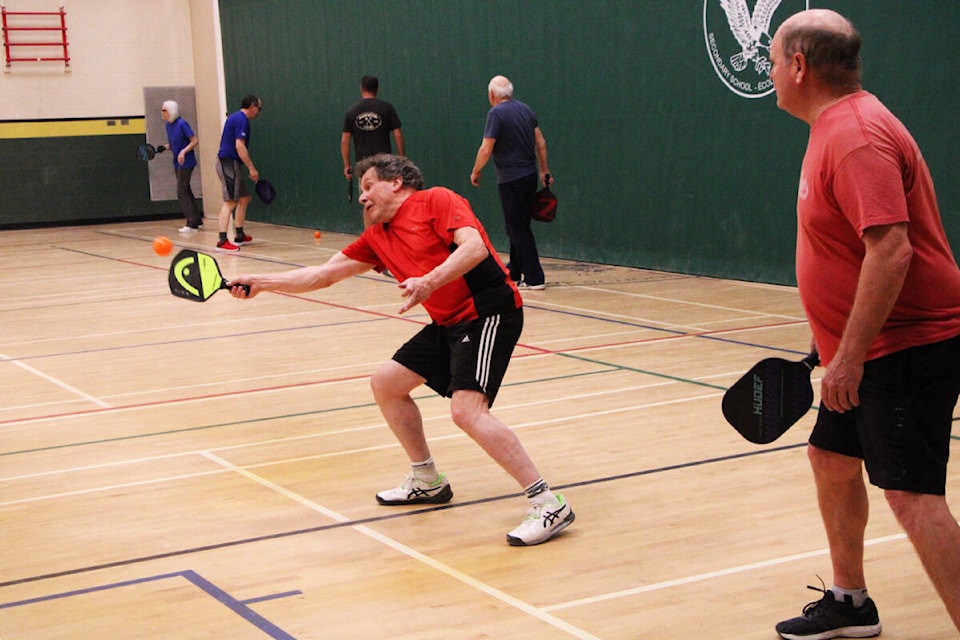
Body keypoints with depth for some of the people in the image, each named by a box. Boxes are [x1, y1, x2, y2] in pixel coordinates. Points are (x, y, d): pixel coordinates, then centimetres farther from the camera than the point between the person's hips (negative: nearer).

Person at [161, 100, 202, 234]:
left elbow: (195, 141, -15)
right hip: (177, 163, 9)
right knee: (186, 192, 14)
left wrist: (183, 152, -25)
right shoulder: (168, 125, 8)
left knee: (182, 193, -11)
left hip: (186, 163, -9)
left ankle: (192, 224, -9)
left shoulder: (182, 124, -16)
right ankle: (197, 219, 24)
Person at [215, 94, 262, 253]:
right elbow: (239, 146, -21)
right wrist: (252, 168, -18)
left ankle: (239, 236, 24)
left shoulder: (235, 117, 18)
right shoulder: (242, 119, -13)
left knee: (244, 198, 17)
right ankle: (222, 241, -20)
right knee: (230, 202, -14)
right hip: (229, 163, -10)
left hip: (230, 164, 10)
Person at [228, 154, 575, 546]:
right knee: (385, 384, 15)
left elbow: (475, 246, -21)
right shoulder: (377, 238, 16)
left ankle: (549, 505, -20)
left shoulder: (436, 201, -6)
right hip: (449, 323, 10)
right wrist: (258, 284, 15)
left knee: (466, 409, -23)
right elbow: (322, 275, 19)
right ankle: (427, 482, 29)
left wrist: (429, 282, -32)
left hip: (488, 311, -9)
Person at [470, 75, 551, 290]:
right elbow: (541, 142, 11)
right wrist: (544, 171, 18)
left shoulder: (496, 113, -13)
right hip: (529, 176, 8)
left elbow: (486, 149, -15)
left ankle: (534, 278, -4)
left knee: (518, 229, -2)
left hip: (511, 180, -8)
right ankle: (514, 271, 31)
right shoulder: (525, 109, 9)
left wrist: (475, 172, -1)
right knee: (519, 226, 19)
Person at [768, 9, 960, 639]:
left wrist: (849, 357, -27)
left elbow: (891, 250, -29)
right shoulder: (837, 128, 13)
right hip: (871, 348, 11)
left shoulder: (856, 134, -20)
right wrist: (837, 346, 24)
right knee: (831, 458, 20)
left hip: (906, 347, -11)